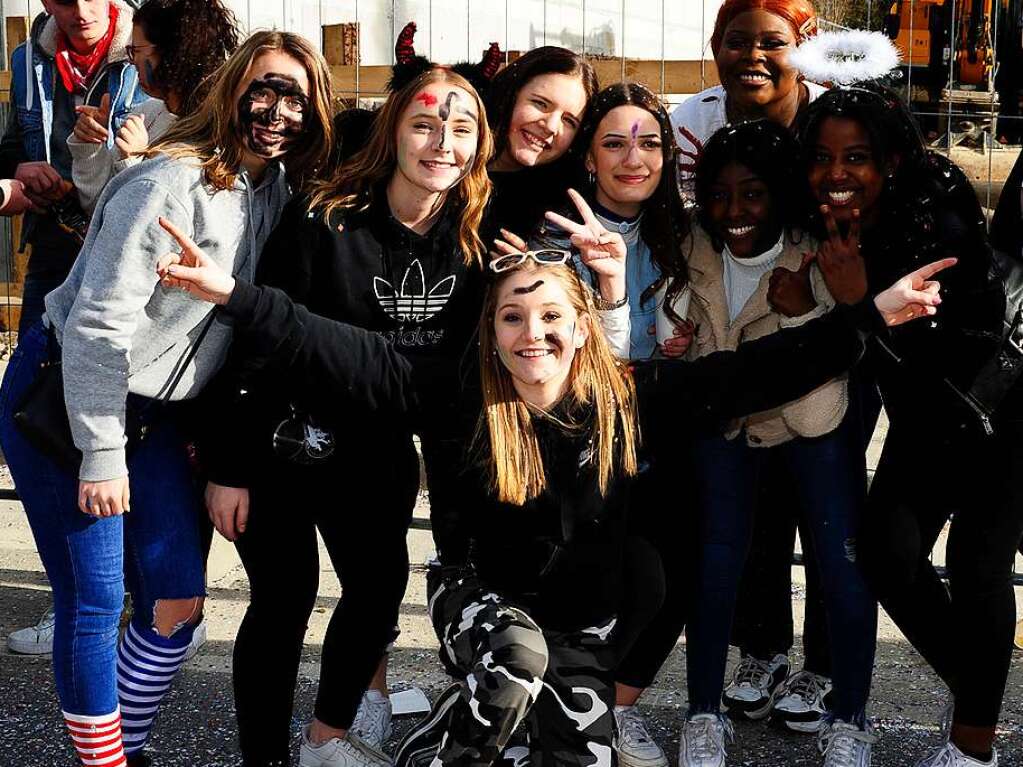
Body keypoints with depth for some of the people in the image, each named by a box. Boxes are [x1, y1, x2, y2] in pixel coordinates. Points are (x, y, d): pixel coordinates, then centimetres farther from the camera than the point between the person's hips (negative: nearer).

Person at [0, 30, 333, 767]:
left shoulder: (278, 191, 1)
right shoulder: (173, 183, -22)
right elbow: (97, 324, -23)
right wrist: (102, 455, -20)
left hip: (156, 413, 7)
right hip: (65, 401, -7)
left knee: (179, 602, 8)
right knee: (94, 604, -3)